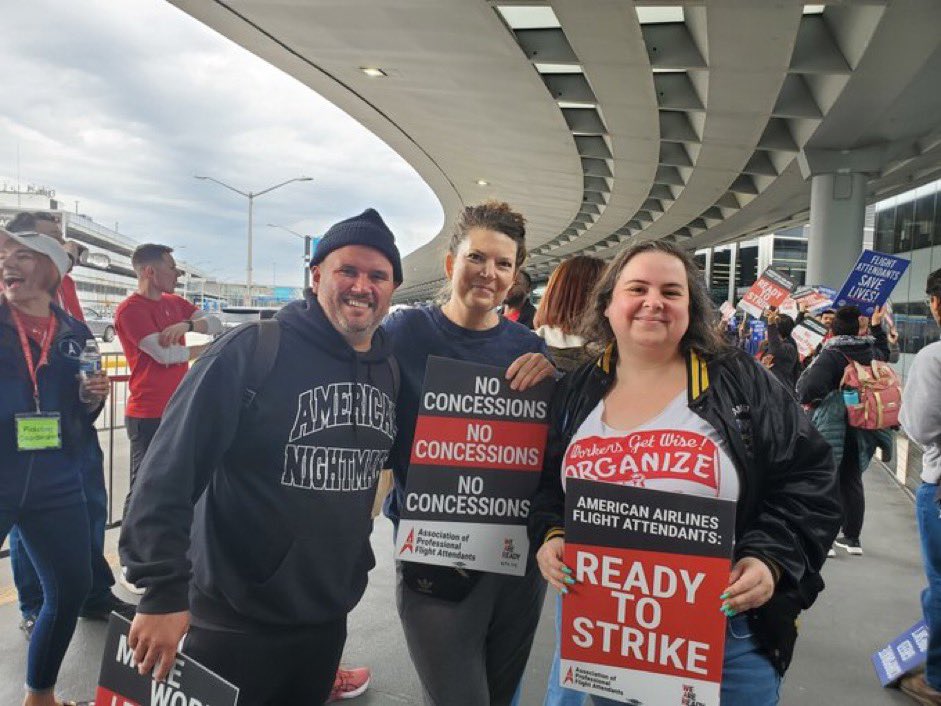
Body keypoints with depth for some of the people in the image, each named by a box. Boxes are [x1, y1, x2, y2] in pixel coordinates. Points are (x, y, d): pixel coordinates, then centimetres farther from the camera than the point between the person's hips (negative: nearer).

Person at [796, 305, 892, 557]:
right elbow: (884, 352, 31)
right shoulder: (871, 351, 4)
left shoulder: (830, 355, -18)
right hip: (861, 429, 6)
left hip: (831, 428, -6)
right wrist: (876, 327, 34)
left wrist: (807, 401, -10)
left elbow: (810, 387, -30)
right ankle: (852, 538, 24)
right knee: (852, 481, 15)